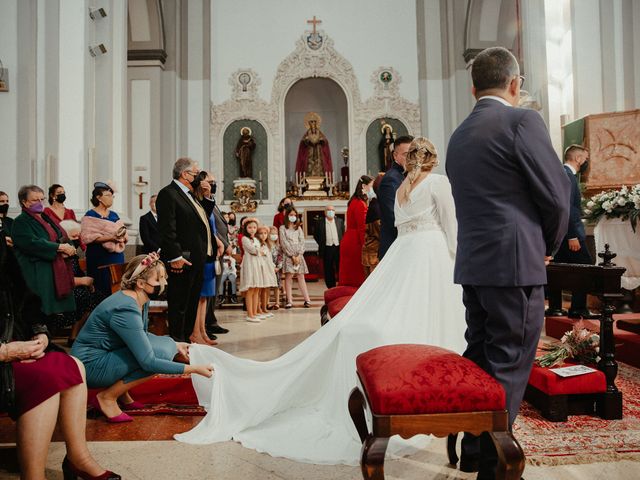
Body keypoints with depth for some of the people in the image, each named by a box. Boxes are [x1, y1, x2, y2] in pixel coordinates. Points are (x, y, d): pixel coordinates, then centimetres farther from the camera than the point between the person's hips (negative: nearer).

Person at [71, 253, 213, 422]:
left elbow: (142, 336, 18)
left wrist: (175, 345, 6)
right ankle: (108, 397, -8)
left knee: (167, 344, 1)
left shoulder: (141, 300, -1)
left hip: (107, 355, 9)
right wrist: (192, 369, -26)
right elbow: (148, 362, -30)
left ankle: (122, 393, 8)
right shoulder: (126, 309, -29)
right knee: (161, 353, -23)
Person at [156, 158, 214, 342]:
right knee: (179, 304, -1)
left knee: (192, 303, 16)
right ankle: (177, 341, 8)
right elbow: (167, 229, -19)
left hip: (197, 260, 10)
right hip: (183, 261, -10)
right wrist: (175, 256, -23)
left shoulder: (190, 195, 20)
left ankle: (187, 338, 27)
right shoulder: (168, 194, -10)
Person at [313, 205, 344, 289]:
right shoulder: (320, 222, 2)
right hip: (327, 248, -1)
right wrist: (321, 244, 2)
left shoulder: (340, 221, 9)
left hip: (338, 248, 1)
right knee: (328, 271, 3)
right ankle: (331, 288, 11)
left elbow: (344, 233, 13)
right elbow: (315, 235, 7)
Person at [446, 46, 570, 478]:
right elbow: (557, 195, -9)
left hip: (472, 264, 7)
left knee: (478, 359, 17)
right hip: (516, 264, -7)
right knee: (508, 367, 2)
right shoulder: (523, 120, -8)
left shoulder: (459, 135, 13)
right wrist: (548, 246, 9)